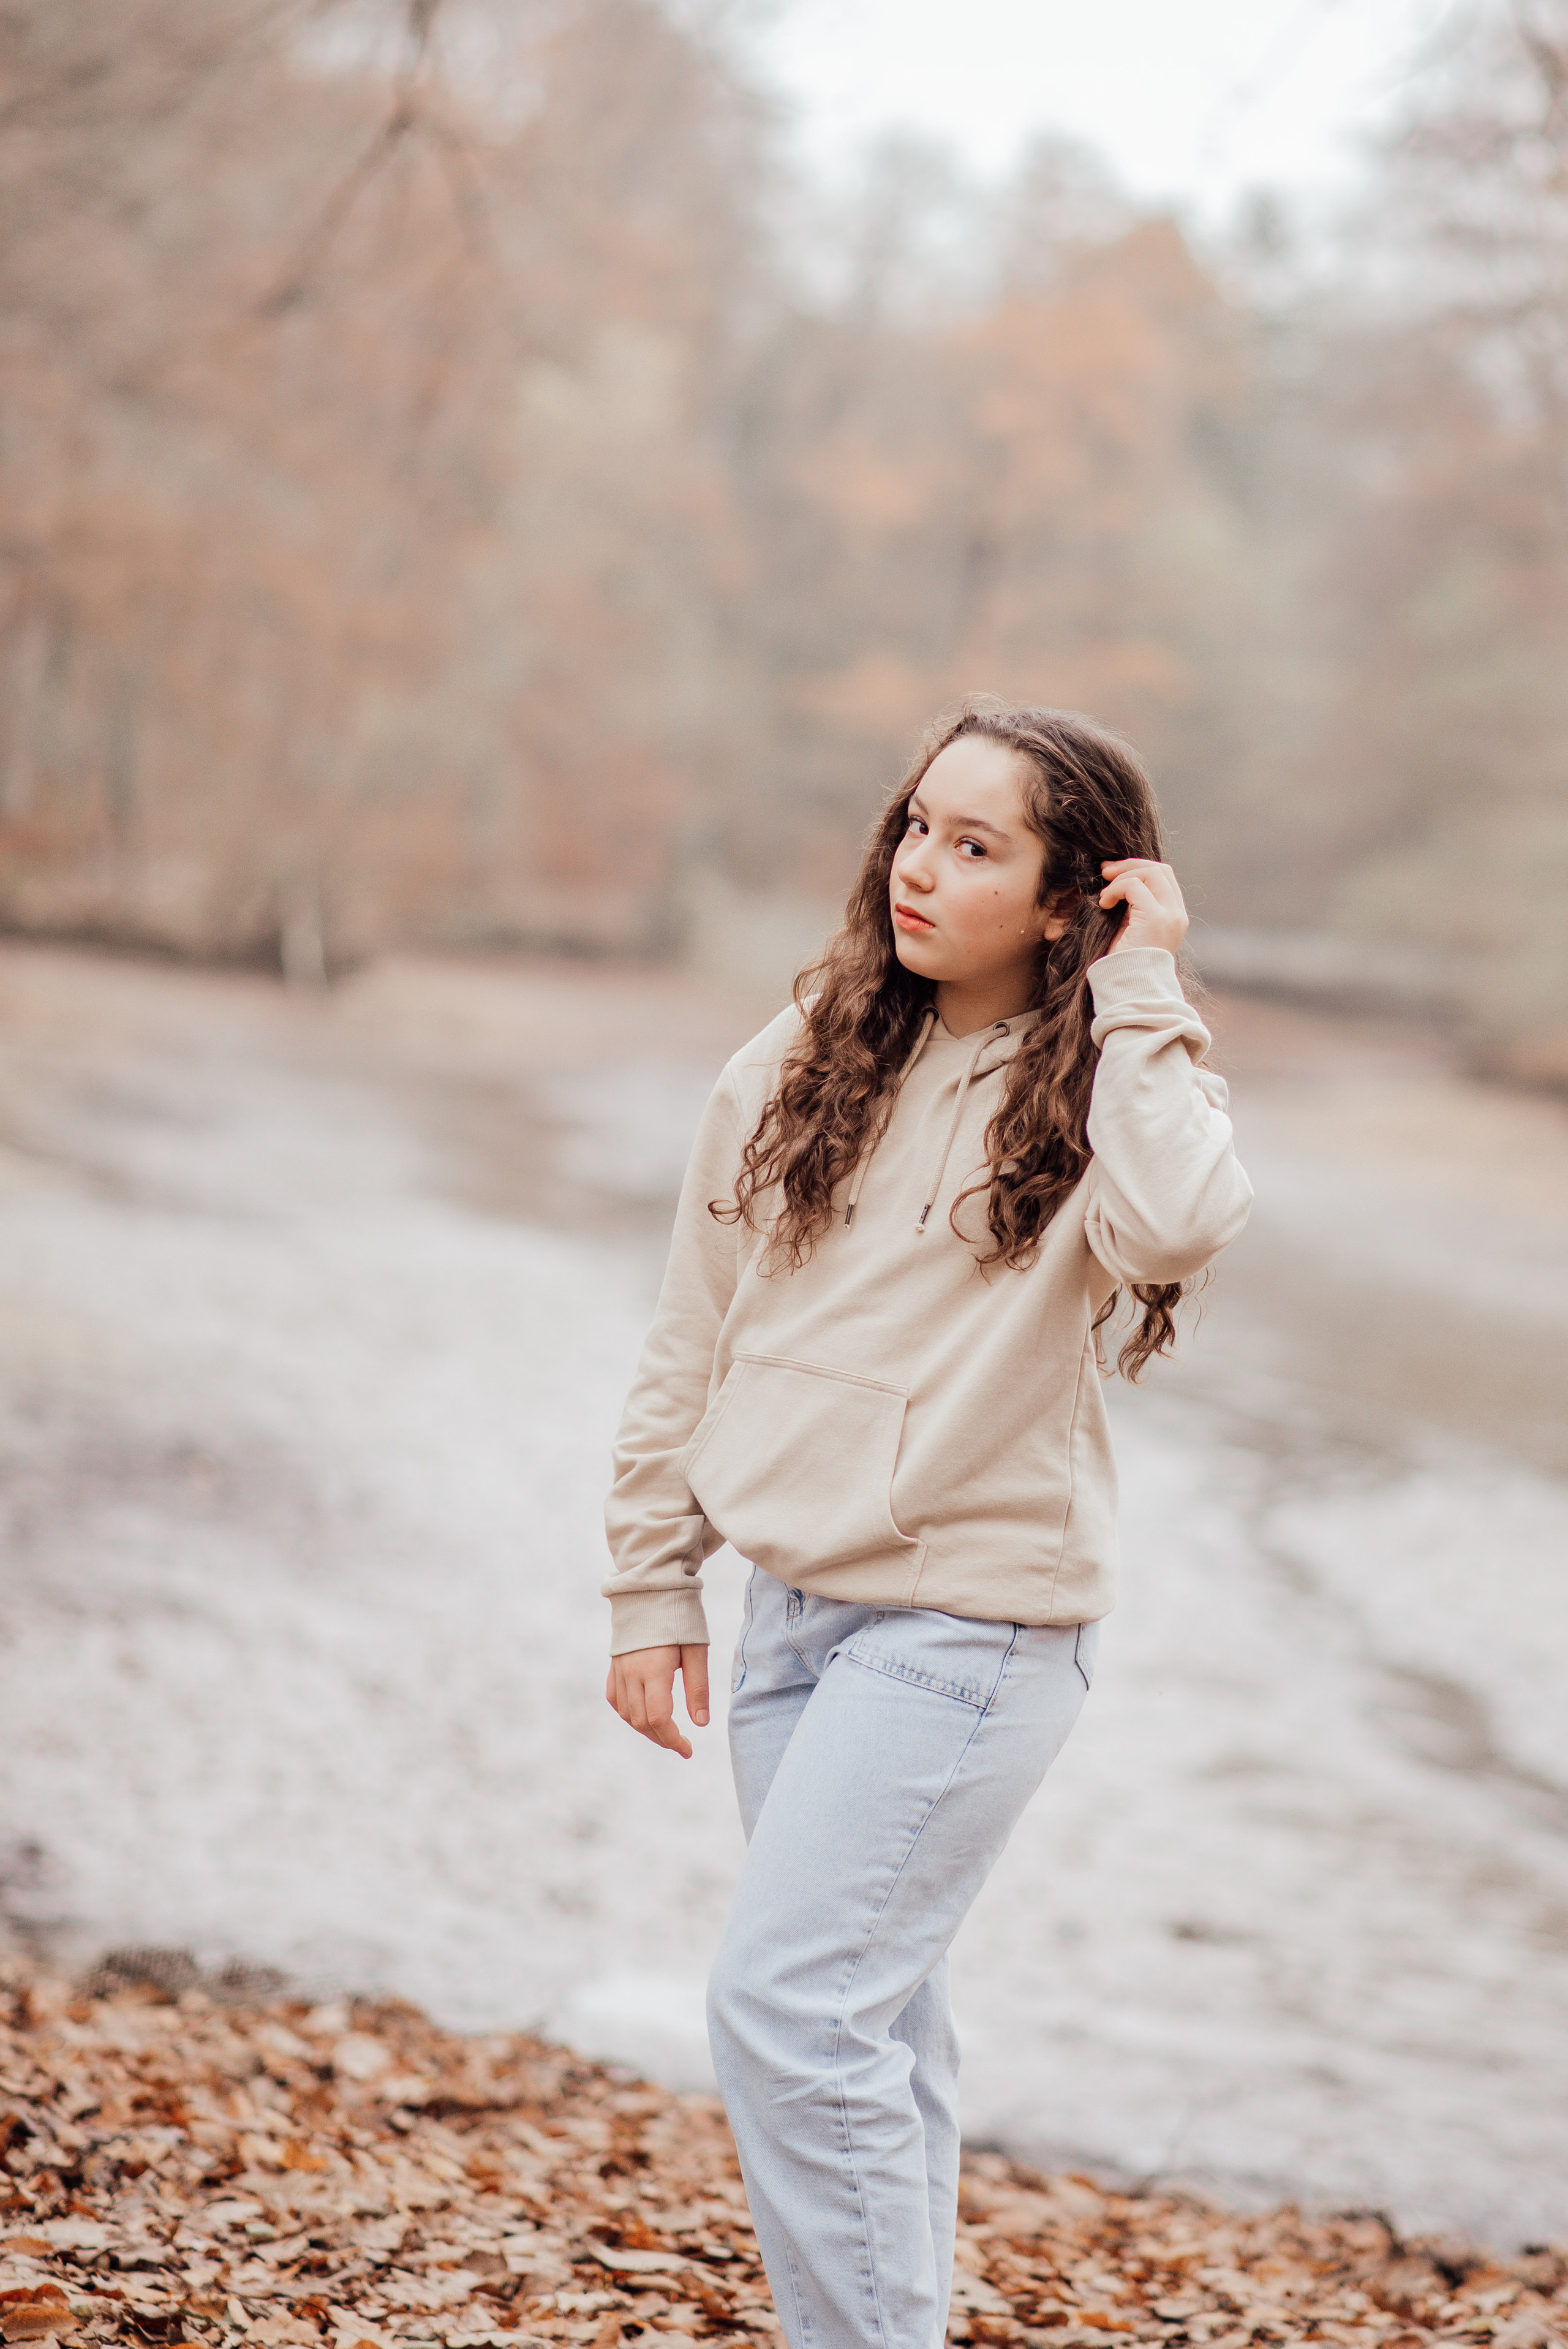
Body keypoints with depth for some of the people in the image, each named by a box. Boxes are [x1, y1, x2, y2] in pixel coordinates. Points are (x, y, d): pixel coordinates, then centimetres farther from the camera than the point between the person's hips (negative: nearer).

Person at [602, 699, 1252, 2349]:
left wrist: (1137, 995, -20)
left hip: (969, 1624, -5)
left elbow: (1176, 1230, -32)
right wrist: (654, 1586, 10)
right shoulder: (800, 1069, 5)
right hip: (793, 1604, 5)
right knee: (869, 2022, 13)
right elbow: (690, 1342, 11)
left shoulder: (1102, 1094, -7)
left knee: (787, 2006, -14)